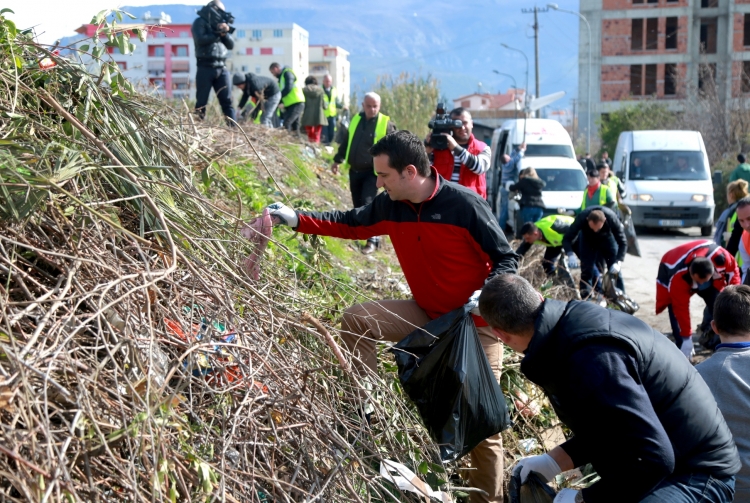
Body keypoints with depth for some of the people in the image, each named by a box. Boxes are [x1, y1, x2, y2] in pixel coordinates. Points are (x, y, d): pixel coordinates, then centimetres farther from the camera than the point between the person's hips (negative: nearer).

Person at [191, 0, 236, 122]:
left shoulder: (219, 24, 21)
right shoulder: (200, 23, 3)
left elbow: (231, 45, 15)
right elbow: (200, 40, -14)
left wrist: (225, 33, -4)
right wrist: (218, 33, -8)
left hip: (222, 68, 5)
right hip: (205, 68, -5)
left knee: (227, 101, -1)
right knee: (201, 102, -3)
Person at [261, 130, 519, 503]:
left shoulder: (465, 204, -23)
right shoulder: (389, 205, -6)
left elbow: (507, 259, -16)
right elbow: (351, 223, 11)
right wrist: (297, 219, 2)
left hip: (475, 323, -5)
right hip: (426, 314, 6)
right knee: (357, 319, -8)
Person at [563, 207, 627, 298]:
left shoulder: (612, 218, -38)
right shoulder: (581, 218, -38)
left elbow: (622, 242, -30)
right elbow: (567, 238, -32)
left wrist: (618, 262, -43)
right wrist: (570, 255, -50)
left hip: (607, 238, 0)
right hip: (587, 239, 0)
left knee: (615, 269, -5)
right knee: (586, 269, -8)